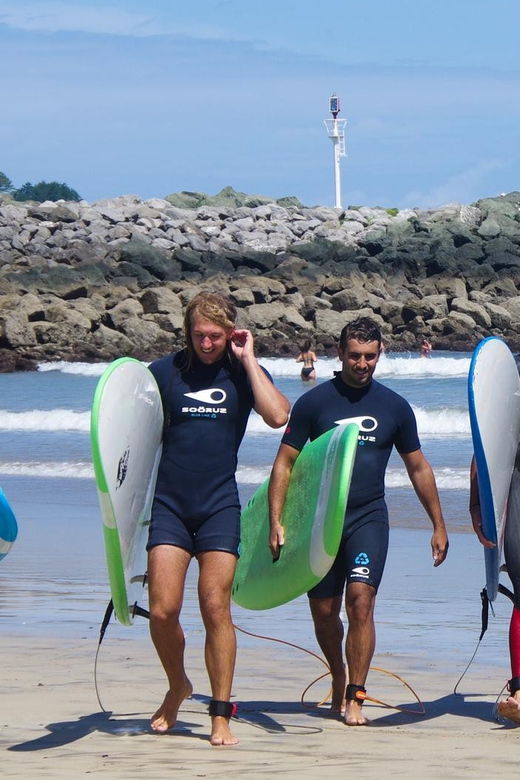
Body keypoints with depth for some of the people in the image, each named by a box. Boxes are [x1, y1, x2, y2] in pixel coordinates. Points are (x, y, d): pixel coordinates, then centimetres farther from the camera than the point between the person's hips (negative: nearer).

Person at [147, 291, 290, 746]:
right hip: (169, 504, 1)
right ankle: (177, 687, 22)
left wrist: (248, 359, -12)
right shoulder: (165, 372, 5)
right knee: (162, 610, -6)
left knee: (216, 608, -8)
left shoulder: (243, 372, 3)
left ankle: (221, 716, 0)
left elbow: (279, 416, -15)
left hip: (219, 506, -1)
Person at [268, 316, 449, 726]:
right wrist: (276, 521, -10)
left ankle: (354, 699, -14)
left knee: (361, 601, -17)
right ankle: (339, 678, 34)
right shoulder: (314, 402, 0)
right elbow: (284, 464, 0)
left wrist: (439, 526, 15)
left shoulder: (395, 407, 5)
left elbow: (419, 468, 15)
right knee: (323, 612, 8)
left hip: (369, 518, 0)